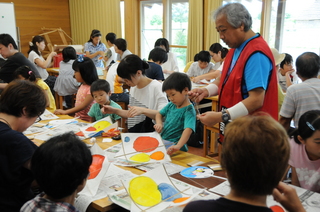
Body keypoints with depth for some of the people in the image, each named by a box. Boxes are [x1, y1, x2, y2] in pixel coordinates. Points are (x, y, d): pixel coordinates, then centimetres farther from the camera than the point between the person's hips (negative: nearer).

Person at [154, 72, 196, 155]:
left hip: (173, 145, -7)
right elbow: (159, 114, 25)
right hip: (162, 140, 7)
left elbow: (188, 130, -28)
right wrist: (159, 124, 1)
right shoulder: (171, 105, 9)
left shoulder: (189, 110, -14)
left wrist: (178, 146, -43)